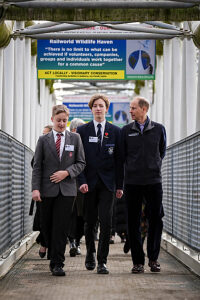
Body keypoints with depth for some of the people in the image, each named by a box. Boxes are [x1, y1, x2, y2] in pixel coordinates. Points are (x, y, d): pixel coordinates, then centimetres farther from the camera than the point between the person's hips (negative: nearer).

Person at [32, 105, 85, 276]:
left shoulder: (75, 138, 8)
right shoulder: (43, 140, 7)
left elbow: (81, 163, 7)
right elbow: (37, 166, 4)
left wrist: (67, 172, -9)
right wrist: (35, 188, -7)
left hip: (67, 190, -1)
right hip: (48, 190, 1)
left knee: (61, 228, -6)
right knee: (47, 227, 6)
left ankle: (57, 264, -4)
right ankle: (54, 257, 26)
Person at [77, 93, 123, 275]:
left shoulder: (115, 131, 7)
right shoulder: (82, 130, 5)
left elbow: (119, 159, 6)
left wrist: (119, 185, 1)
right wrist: (82, 181, -9)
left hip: (107, 183, 0)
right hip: (89, 183, 0)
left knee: (106, 222, -8)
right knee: (90, 222, 8)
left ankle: (102, 261, -3)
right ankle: (90, 254, 29)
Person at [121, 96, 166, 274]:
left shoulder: (159, 129, 4)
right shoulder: (126, 131, 5)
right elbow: (122, 155, 12)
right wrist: (133, 168, 9)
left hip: (154, 181, 0)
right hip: (132, 182, 0)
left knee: (156, 220, 1)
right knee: (134, 222, 1)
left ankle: (153, 258, 13)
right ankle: (138, 261, 7)